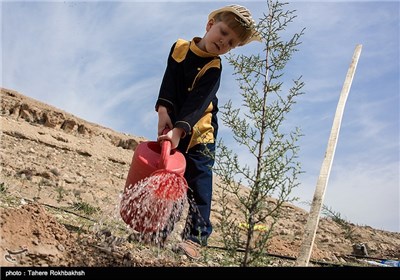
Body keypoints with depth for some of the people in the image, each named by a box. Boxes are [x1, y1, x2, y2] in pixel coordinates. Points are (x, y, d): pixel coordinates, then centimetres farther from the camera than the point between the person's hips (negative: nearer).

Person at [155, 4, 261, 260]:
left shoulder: (213, 68, -14)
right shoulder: (179, 48, -2)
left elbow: (197, 103, -26)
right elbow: (169, 83, -12)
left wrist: (179, 130, -38)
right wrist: (163, 111, -26)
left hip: (199, 132, -4)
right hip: (172, 127, 4)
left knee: (198, 185, -8)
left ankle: (196, 237, -6)